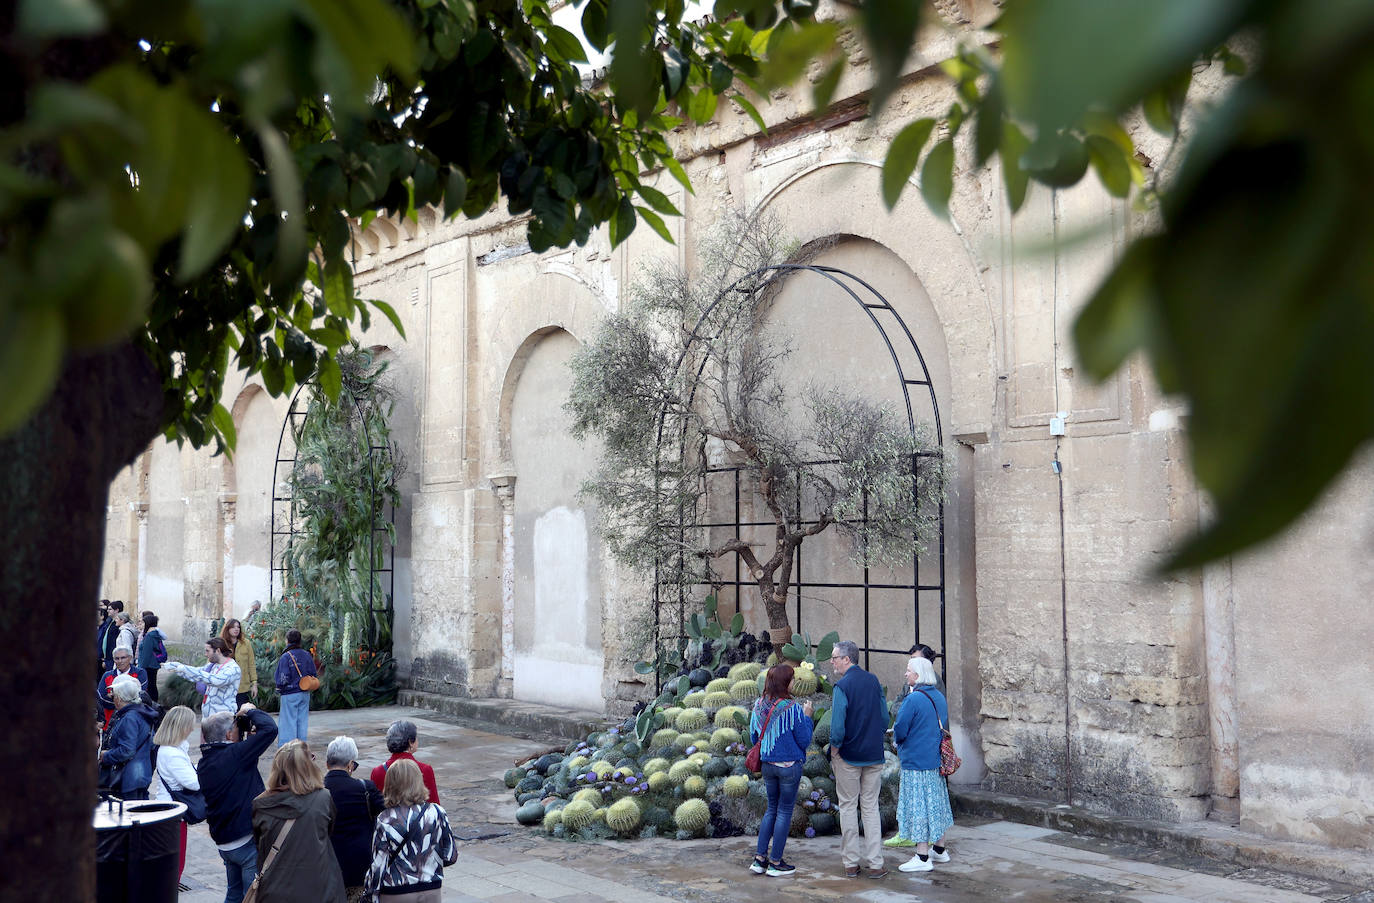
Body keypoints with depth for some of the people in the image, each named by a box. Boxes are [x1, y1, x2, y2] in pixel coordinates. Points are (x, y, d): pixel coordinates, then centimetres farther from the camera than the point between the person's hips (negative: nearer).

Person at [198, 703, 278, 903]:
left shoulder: (204, 763, 5)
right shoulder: (235, 755, -20)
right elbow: (269, 728, -24)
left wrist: (246, 737, 8)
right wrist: (250, 711, -7)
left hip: (224, 842, 8)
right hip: (248, 841, -8)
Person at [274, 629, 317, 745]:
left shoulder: (285, 657, -15)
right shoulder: (307, 655, 2)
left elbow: (283, 679, -16)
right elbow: (313, 675, 6)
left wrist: (279, 687, 3)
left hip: (290, 695, -5)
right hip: (305, 694, 5)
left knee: (288, 723, 0)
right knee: (302, 722, 12)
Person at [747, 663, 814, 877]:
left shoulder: (759, 706, -1)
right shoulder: (793, 709, -17)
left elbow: (753, 739, 8)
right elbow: (804, 741, -10)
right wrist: (807, 717, -1)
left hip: (767, 765, 5)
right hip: (789, 766, -5)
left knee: (772, 809, 18)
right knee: (785, 812, 6)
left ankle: (759, 859, 17)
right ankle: (775, 863, 10)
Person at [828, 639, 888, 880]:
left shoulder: (842, 686, -14)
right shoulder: (873, 681, 5)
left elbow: (838, 725, -20)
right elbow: (885, 718, 9)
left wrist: (834, 750, -7)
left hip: (848, 756, -5)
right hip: (874, 755, 5)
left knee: (847, 807, 6)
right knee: (871, 807, 9)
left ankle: (851, 864, 10)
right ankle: (875, 864, 7)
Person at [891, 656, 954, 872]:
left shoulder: (914, 699, -19)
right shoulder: (939, 697, 7)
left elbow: (900, 730, -16)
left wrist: (896, 738, 6)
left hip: (916, 761, -9)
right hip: (936, 759, 9)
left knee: (918, 806, -3)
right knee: (936, 802, 17)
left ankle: (923, 858, -1)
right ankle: (939, 850, 27)